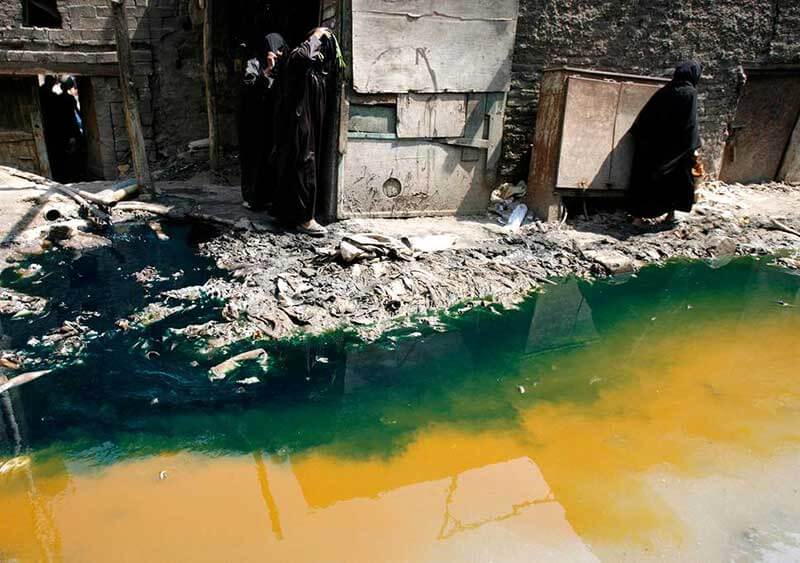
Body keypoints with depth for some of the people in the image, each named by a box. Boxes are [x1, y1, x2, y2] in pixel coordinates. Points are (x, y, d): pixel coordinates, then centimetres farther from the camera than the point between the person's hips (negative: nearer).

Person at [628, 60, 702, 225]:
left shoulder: (664, 91, 7)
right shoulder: (689, 93, -7)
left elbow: (644, 117, 8)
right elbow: (691, 123, -12)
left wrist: (639, 138, 16)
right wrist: (694, 148, -9)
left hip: (651, 145, 4)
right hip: (675, 148, -4)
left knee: (645, 178, 6)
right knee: (677, 179, 12)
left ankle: (638, 215, 3)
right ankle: (671, 213, 14)